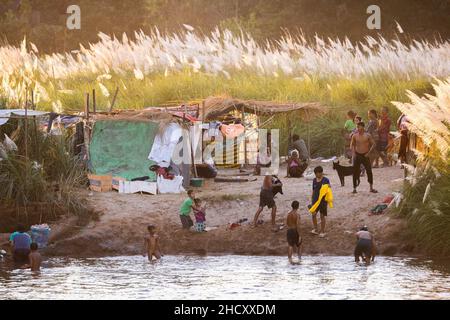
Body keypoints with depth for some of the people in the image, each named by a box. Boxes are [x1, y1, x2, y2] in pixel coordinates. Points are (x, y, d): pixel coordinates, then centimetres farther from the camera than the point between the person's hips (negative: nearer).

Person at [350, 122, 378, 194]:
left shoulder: (367, 136, -2)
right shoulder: (355, 136, 2)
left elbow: (373, 144, 3)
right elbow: (352, 144, 15)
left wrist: (369, 152, -6)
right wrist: (354, 152, 1)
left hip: (365, 155, -1)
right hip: (357, 155, 1)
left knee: (369, 171, -1)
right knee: (355, 172, -1)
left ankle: (371, 188, 8)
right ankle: (354, 188, 8)